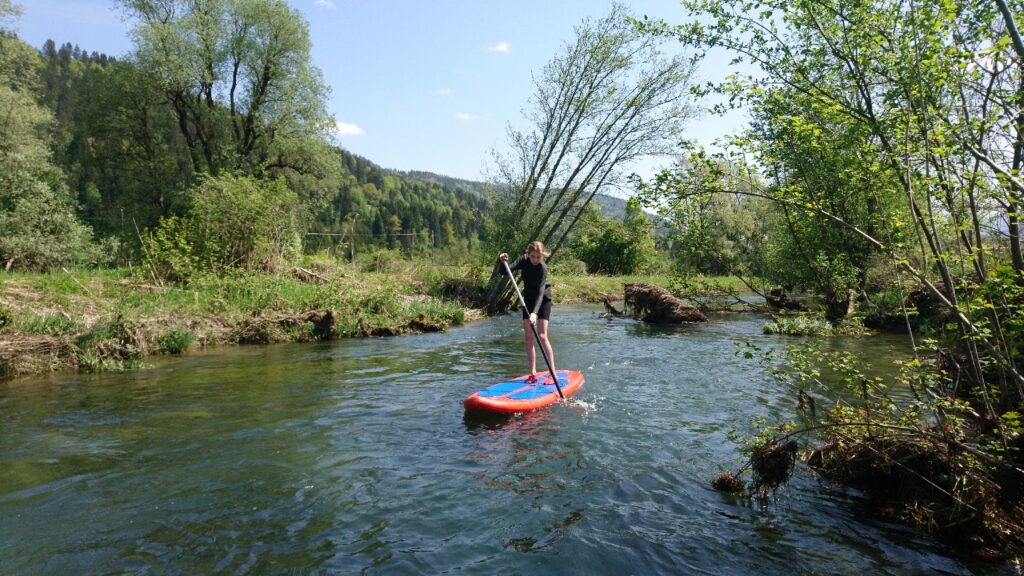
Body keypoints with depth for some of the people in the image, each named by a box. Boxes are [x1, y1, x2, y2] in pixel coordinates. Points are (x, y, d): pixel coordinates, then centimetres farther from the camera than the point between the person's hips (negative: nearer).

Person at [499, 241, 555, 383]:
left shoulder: (543, 268, -26)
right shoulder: (523, 260, -10)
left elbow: (540, 292, -35)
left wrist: (534, 312, -46)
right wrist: (503, 262, -34)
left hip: (543, 300, -5)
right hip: (528, 300, 5)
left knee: (541, 336, -14)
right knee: (528, 337, 1)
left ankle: (553, 372, -8)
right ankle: (533, 373, 6)